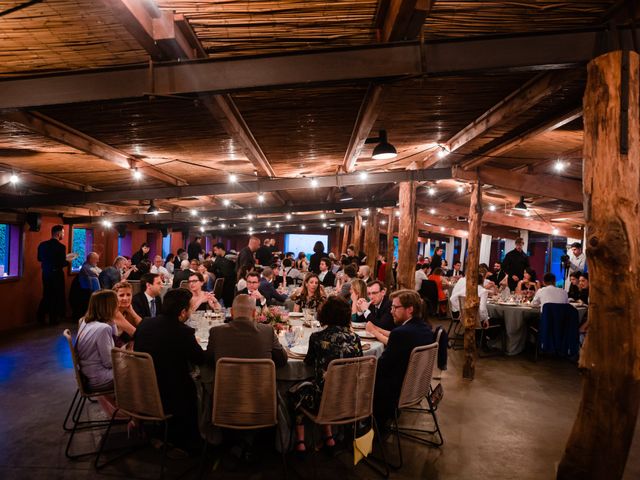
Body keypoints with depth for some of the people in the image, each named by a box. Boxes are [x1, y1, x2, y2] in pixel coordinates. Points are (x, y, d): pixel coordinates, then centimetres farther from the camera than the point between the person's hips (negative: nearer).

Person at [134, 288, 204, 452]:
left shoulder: (144, 324, -5)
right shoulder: (184, 332, -23)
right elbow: (201, 359, -9)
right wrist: (194, 344, 11)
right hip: (167, 400, -6)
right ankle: (186, 442, 34)